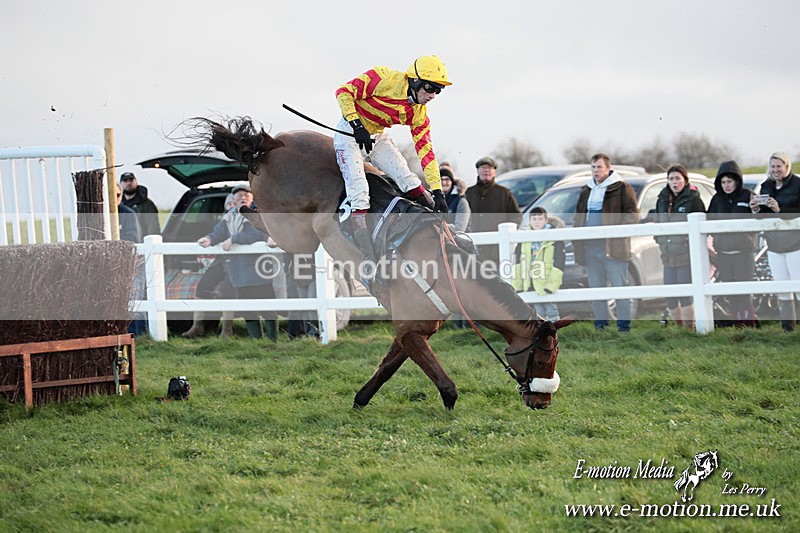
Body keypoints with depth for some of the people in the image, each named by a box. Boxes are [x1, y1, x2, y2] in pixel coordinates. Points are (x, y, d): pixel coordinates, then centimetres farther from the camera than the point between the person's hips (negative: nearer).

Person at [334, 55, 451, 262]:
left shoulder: (419, 113, -4)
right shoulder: (384, 78, -22)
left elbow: (426, 151, -3)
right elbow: (344, 92, -20)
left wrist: (438, 192, -9)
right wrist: (357, 125, -30)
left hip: (377, 138, 6)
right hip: (349, 133, -6)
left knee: (410, 183, -8)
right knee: (359, 192, -18)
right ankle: (371, 262, -21)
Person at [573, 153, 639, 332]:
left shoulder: (621, 188, -1)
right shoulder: (586, 191, 19)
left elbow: (633, 214, -5)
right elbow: (578, 216, 25)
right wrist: (576, 240, 13)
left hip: (612, 248, -6)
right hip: (590, 248, 6)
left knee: (619, 287, -4)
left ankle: (624, 327, -3)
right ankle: (600, 326, 13)